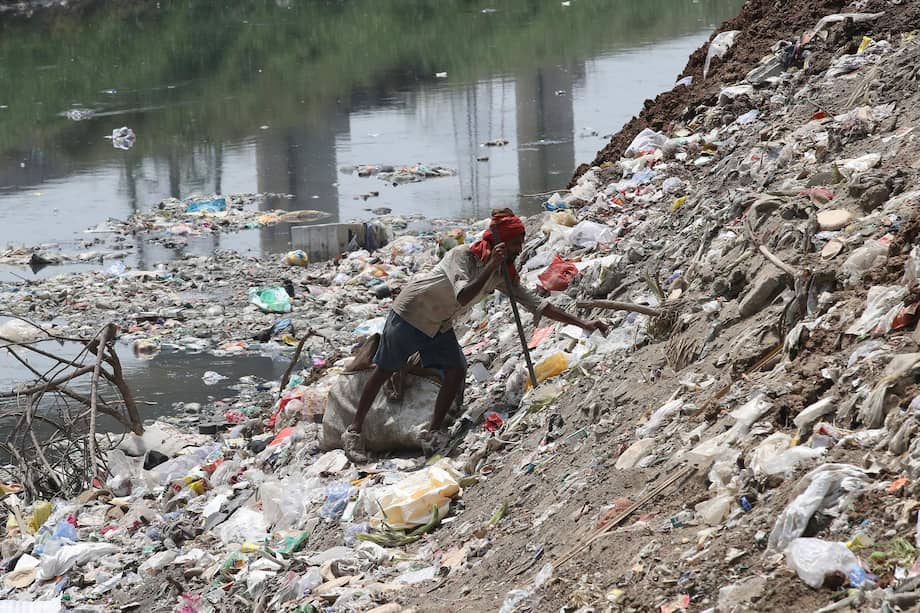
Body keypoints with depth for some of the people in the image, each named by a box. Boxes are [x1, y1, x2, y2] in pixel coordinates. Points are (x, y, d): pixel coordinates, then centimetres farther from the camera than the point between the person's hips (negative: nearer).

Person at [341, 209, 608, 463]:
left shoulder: (503, 274, -8)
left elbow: (535, 303, -6)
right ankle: (354, 432, 12)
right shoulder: (462, 256, -29)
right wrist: (491, 266, -44)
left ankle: (432, 432, 0)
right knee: (384, 371, 2)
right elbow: (463, 297, -43)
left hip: (440, 326, 6)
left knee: (456, 371, -10)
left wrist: (581, 323, -11)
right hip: (410, 314, -6)